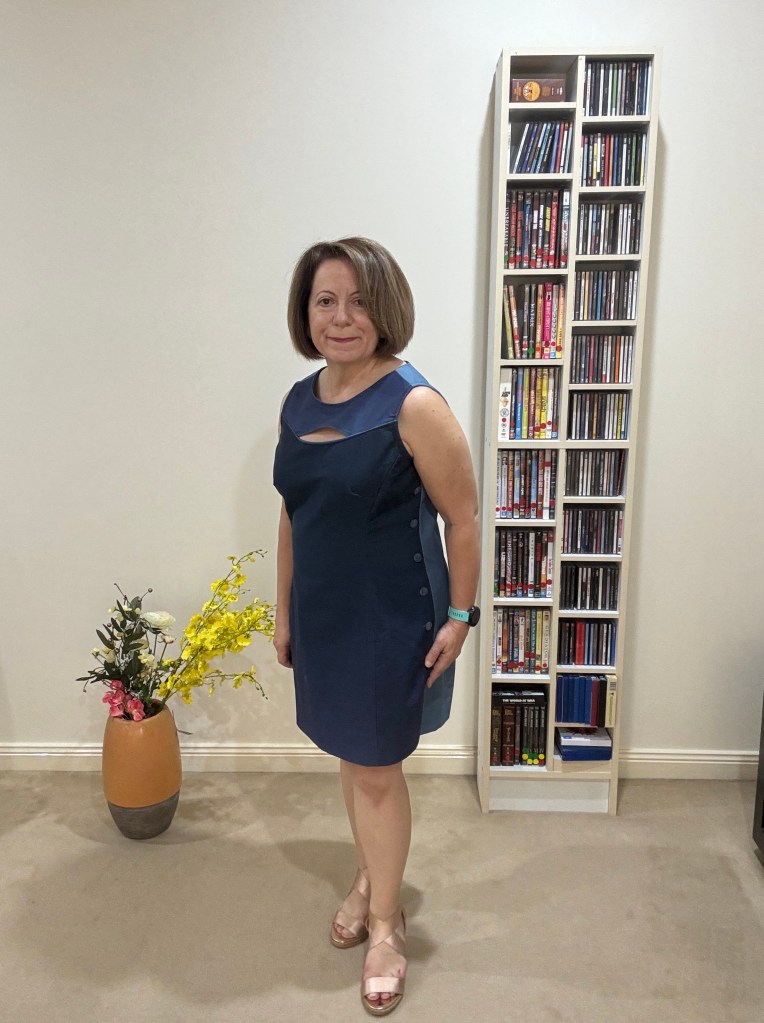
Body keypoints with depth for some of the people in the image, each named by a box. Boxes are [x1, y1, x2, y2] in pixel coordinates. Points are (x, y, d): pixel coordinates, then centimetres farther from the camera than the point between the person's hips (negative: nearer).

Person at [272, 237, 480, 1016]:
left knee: (376, 769, 7)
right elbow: (293, 514, 10)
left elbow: (463, 519, -12)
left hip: (391, 619, -6)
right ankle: (370, 877, 45)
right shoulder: (298, 404, 2)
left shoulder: (413, 405, -17)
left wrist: (459, 616, -10)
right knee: (350, 755, 20)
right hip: (322, 615, 6)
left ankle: (386, 923, 31)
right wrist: (284, 609, 13)